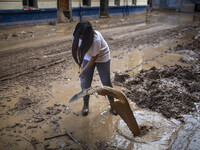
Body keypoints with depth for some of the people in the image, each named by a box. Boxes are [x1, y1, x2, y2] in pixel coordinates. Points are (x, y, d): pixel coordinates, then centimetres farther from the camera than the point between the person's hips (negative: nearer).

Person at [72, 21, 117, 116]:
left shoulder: (96, 39, -40)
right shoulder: (76, 33, -24)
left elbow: (94, 58, -26)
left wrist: (83, 70, -19)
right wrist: (79, 61, -2)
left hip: (101, 57, -4)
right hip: (87, 57, 4)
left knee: (106, 82, 1)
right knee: (85, 82, 2)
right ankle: (85, 104, 21)